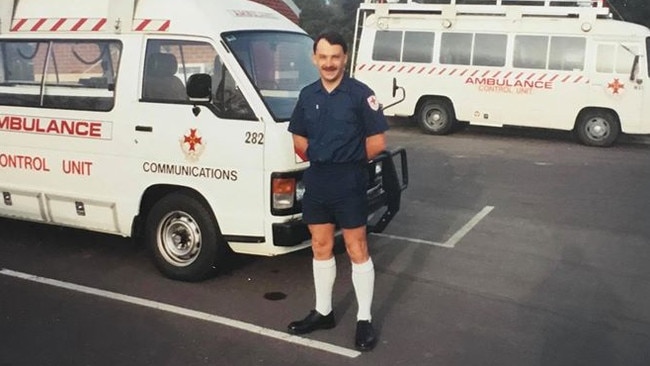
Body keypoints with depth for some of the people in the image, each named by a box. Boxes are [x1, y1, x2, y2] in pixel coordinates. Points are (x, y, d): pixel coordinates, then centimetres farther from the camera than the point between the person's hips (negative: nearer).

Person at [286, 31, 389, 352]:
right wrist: (319, 160, 8)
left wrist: (348, 161, 2)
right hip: (315, 181, 6)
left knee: (357, 250, 1)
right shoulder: (307, 95, 8)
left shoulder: (360, 94, -9)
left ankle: (364, 320, 12)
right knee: (321, 247, 14)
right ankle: (323, 312, 28)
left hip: (349, 182, -5)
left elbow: (378, 142, -9)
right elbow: (299, 139, 18)